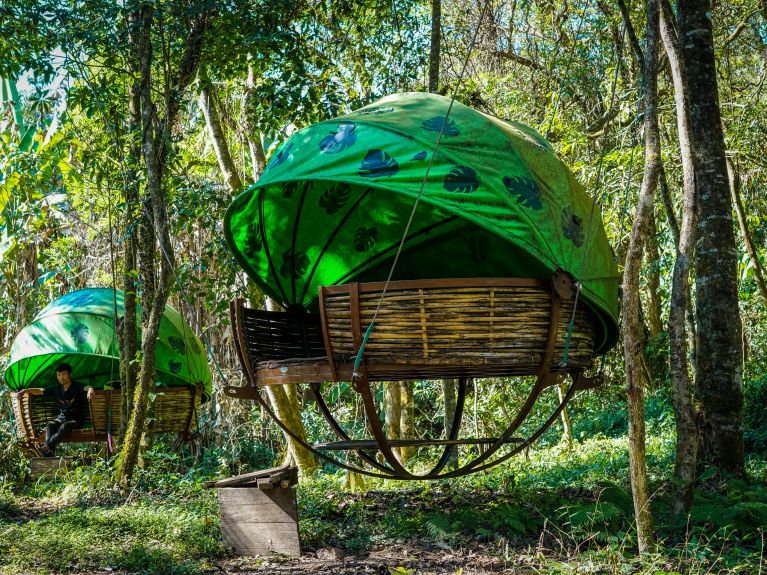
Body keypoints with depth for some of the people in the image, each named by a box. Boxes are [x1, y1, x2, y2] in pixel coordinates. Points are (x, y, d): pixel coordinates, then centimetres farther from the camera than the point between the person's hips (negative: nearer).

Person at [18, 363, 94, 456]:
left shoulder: (77, 387, -4)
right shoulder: (57, 389, 11)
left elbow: (88, 388, -24)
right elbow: (40, 391, 12)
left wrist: (90, 391, -49)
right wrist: (26, 390, -5)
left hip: (77, 419, -5)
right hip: (62, 417, 5)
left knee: (64, 427, -36)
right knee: (50, 425, -27)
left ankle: (46, 447, -48)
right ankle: (50, 452, -44)